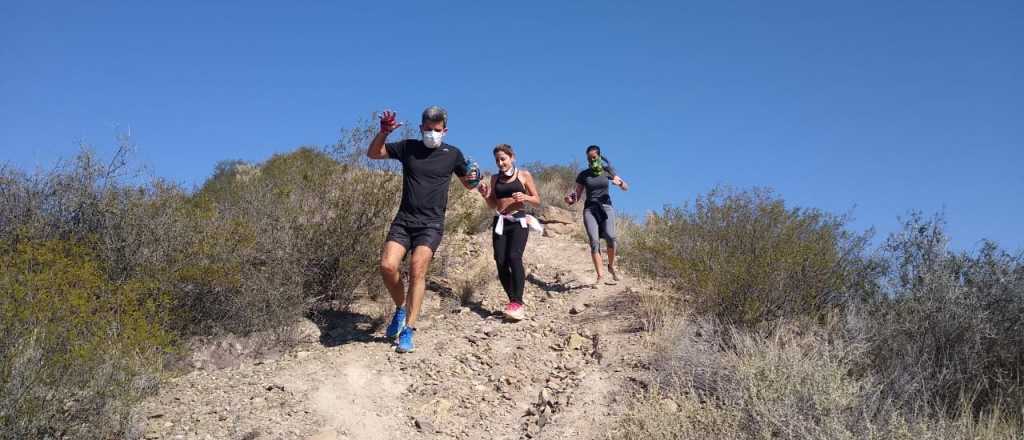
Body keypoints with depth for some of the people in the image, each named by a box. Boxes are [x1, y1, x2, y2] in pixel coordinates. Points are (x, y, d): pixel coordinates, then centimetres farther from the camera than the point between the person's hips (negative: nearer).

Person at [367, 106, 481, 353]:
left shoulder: (452, 154, 6)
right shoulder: (408, 147, 8)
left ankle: (408, 330, -10)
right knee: (387, 266, -17)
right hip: (404, 220, 2)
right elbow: (372, 154, 10)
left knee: (417, 270, -19)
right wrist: (383, 132, -8)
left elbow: (468, 184, 20)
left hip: (431, 223, -2)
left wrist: (473, 179, -5)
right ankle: (401, 308, 12)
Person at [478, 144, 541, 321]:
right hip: (500, 222, 4)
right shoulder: (495, 178, 15)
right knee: (500, 262, -6)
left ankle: (517, 303, -24)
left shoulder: (524, 175, 5)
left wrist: (524, 197, -14)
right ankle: (515, 302, 5)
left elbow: (537, 200, 6)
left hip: (518, 221, -4)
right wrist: (485, 196, -3)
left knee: (514, 257, -23)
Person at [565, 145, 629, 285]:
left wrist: (619, 183, -14)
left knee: (610, 236, -25)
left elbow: (626, 188, 9)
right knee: (594, 241, -18)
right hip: (590, 209, 0)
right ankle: (599, 276, -15)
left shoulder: (607, 170, 9)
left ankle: (611, 266, -1)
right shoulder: (583, 175, 8)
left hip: (606, 207, 0)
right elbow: (576, 196, 9)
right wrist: (570, 199, -14)